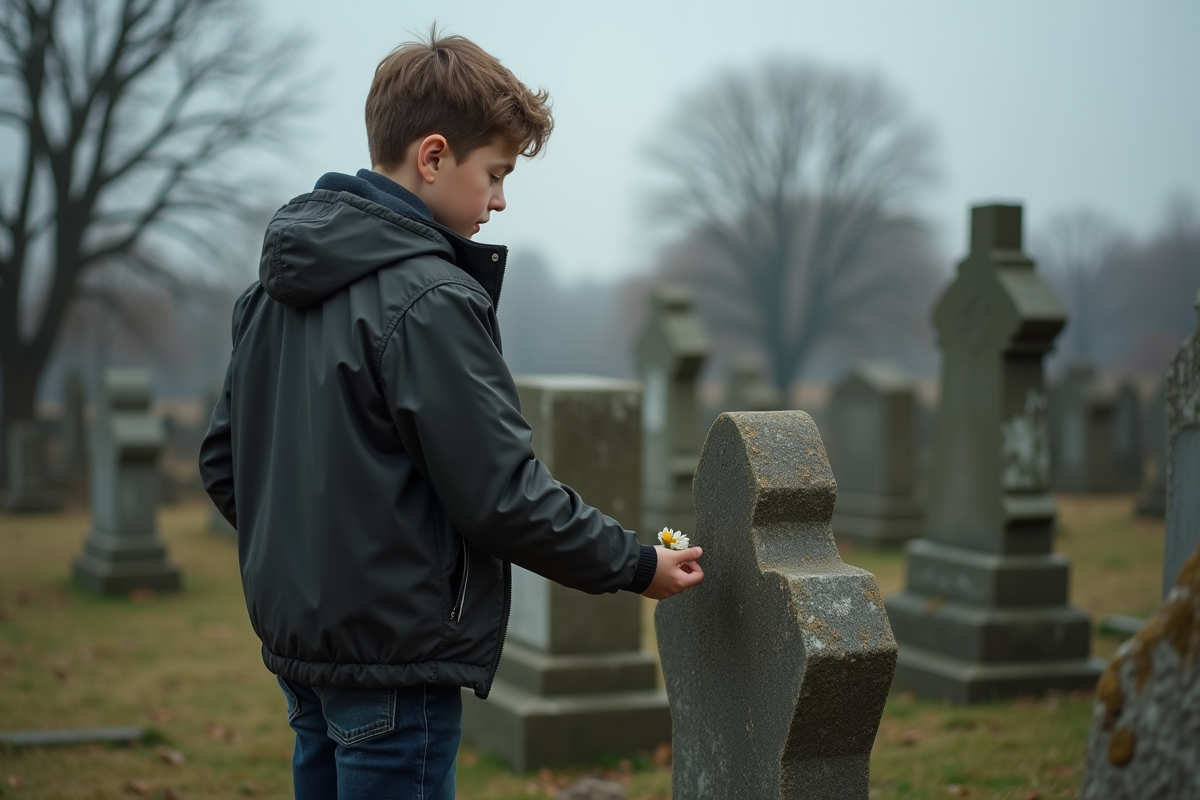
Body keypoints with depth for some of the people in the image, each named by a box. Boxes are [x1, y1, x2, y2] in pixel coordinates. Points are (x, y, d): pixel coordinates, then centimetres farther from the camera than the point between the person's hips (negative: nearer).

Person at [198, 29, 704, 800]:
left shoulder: (275, 287, 9)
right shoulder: (431, 300, -18)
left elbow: (224, 459, 14)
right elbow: (501, 496, -18)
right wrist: (636, 565, -6)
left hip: (296, 629, 9)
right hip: (393, 650, -9)